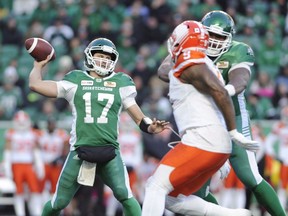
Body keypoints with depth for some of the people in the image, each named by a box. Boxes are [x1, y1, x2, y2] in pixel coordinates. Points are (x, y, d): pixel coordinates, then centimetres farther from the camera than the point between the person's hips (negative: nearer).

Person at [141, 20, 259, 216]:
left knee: (156, 187, -6)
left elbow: (220, 93, -18)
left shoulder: (189, 65, -5)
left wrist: (234, 133, -18)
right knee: (172, 198, 13)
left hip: (203, 141, -9)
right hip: (219, 147, 9)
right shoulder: (204, 65, 24)